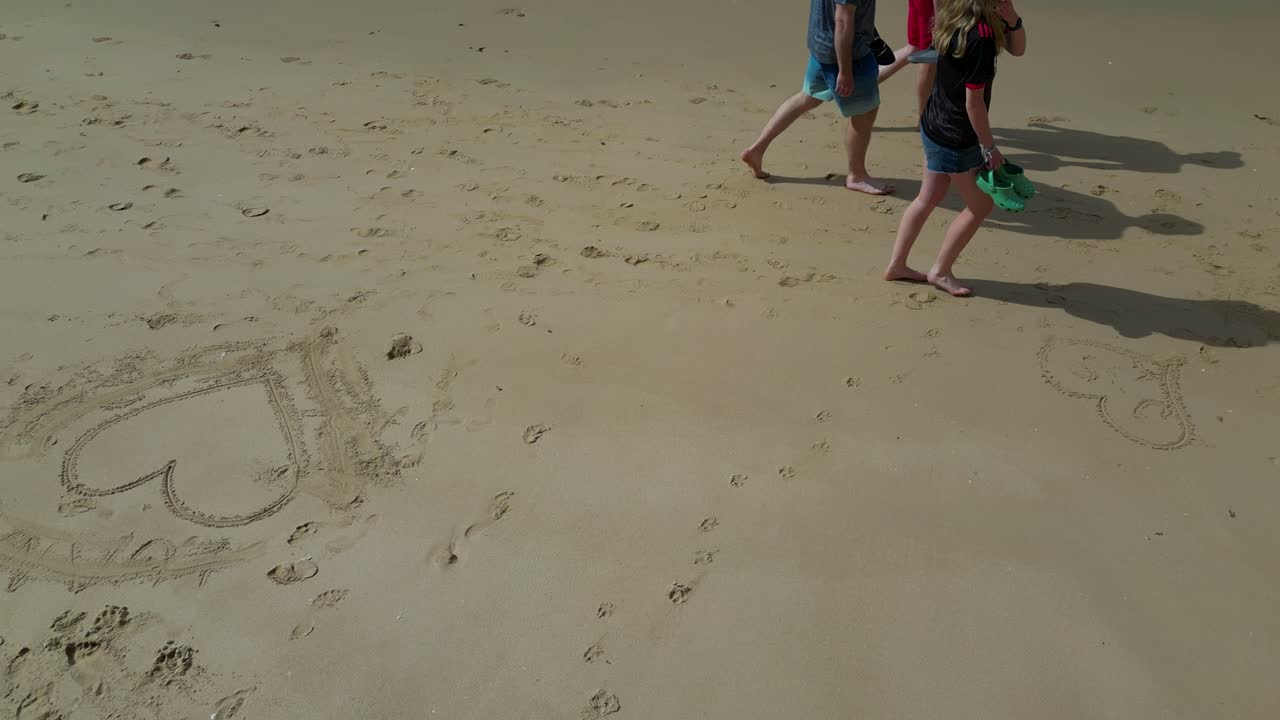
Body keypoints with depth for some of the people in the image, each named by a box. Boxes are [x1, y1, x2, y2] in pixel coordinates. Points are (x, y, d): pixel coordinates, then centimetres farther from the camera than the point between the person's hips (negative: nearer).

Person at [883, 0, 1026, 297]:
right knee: (981, 205, 10)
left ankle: (896, 265, 29)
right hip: (956, 138, -9)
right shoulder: (980, 36, -26)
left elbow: (1017, 49, 10)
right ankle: (940, 271, 21)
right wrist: (989, 146, -13)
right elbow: (974, 101, -22)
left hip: (935, 127, 9)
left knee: (928, 198, 20)